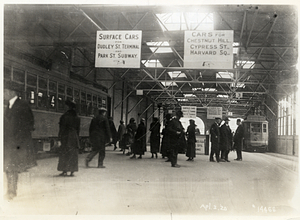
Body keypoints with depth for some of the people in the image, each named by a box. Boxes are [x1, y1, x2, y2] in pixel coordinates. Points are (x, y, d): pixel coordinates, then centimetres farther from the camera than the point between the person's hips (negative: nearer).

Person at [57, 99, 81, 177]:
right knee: (73, 155, 7)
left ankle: (64, 171, 9)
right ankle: (72, 171, 5)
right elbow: (78, 130, 7)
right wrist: (77, 140, 14)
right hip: (74, 138, 3)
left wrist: (59, 139, -5)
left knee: (64, 154, 7)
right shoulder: (77, 118, 3)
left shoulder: (64, 117, -8)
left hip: (65, 138, -3)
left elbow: (61, 129, -8)